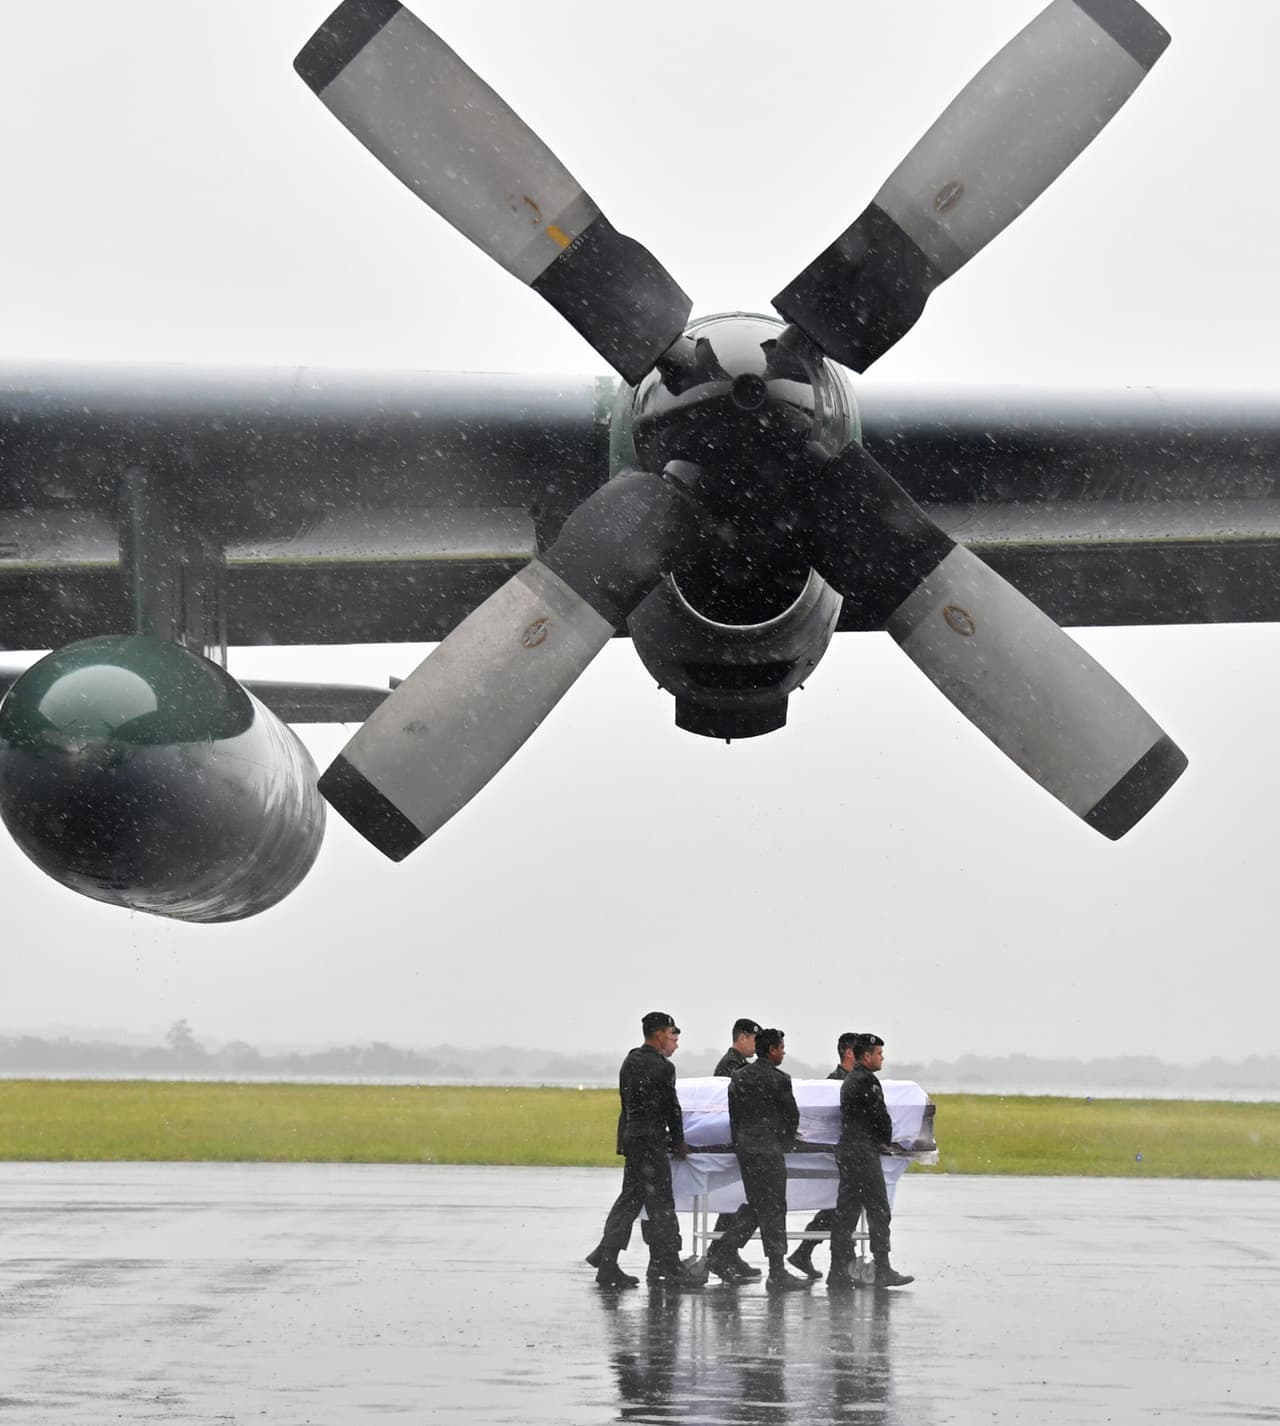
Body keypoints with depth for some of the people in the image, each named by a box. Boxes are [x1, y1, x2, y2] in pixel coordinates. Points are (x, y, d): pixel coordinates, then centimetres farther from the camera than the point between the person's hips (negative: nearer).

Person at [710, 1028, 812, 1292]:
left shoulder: (738, 1077, 8)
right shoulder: (779, 1080, -11)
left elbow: (734, 1115, 10)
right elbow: (792, 1115, -4)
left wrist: (739, 1143, 17)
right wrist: (787, 1141, 14)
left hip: (744, 1149, 7)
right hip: (769, 1149, -7)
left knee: (755, 1206, 18)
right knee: (773, 1210, -1)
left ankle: (719, 1255, 13)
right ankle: (777, 1274, 2)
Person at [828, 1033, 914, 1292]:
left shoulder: (848, 1081, 17)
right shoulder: (867, 1081, -13)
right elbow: (881, 1117, -12)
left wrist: (879, 1142, 14)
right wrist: (886, 1141, 6)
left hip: (846, 1152, 10)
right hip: (864, 1155, -10)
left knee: (846, 1213, 8)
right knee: (879, 1212, -3)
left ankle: (838, 1274, 6)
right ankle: (883, 1270, -2)